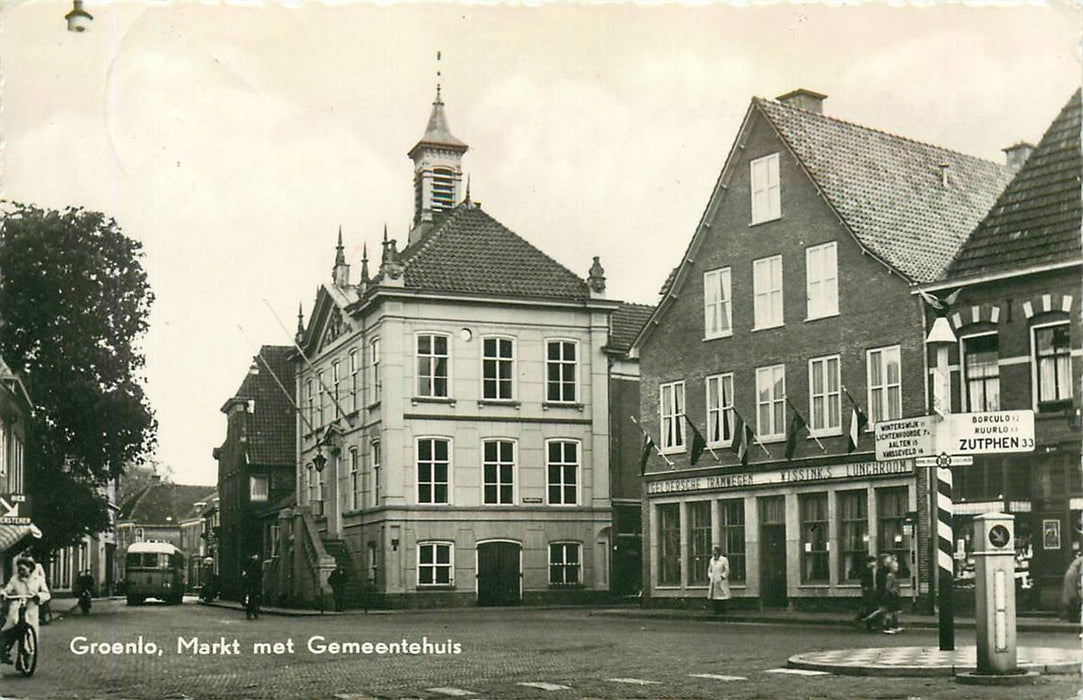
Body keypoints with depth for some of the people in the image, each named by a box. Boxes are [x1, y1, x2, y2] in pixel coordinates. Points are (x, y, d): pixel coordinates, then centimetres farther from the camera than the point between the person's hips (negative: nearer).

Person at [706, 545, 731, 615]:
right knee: (714, 597, 2)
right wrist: (710, 577, 5)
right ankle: (715, 610, 7)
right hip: (713, 582, 5)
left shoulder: (724, 560, -6)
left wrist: (721, 577, -12)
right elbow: (709, 570, 20)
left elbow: (727, 571, -6)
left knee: (722, 597, -5)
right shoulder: (712, 560, 11)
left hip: (721, 582, -5)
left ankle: (722, 611, -1)